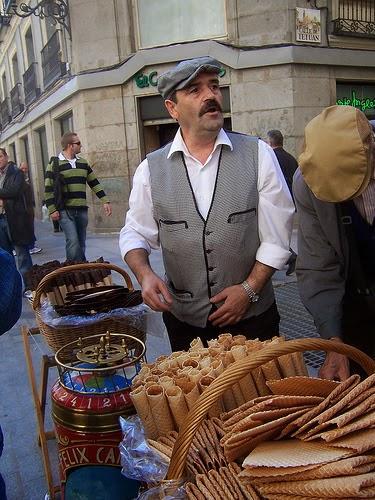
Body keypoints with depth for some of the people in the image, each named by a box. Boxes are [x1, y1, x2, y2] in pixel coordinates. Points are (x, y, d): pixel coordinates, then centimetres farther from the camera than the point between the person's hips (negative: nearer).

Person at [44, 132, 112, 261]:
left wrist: (105, 201, 8)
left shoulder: (83, 162, 14)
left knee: (81, 243, 8)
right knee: (73, 242, -15)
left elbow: (94, 183, 16)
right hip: (65, 210, -5)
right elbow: (48, 189, -3)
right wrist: (52, 210, -10)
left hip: (82, 210, 5)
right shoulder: (54, 163, -1)